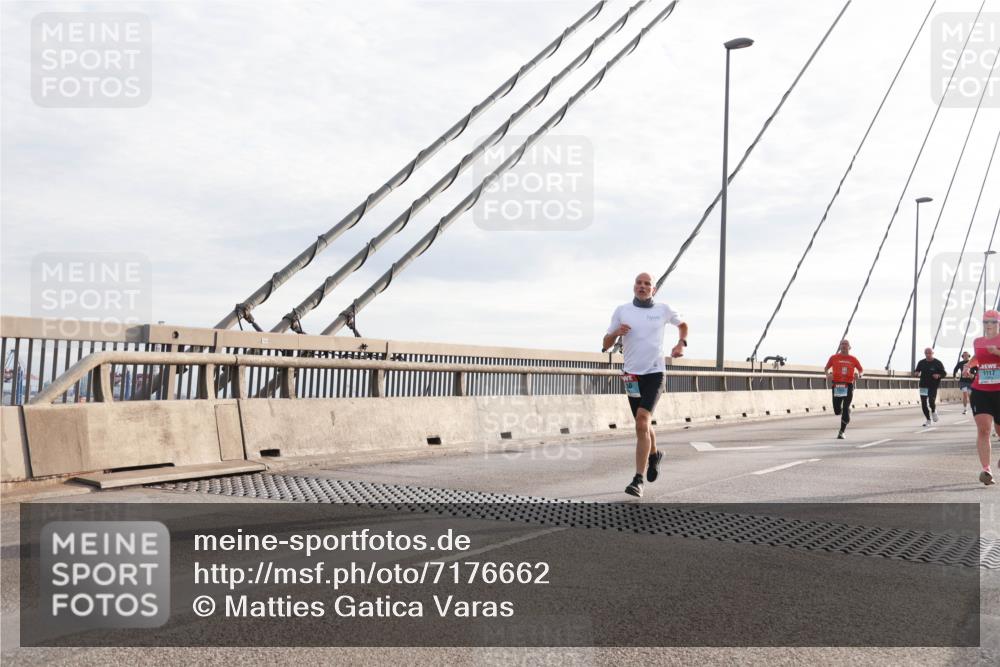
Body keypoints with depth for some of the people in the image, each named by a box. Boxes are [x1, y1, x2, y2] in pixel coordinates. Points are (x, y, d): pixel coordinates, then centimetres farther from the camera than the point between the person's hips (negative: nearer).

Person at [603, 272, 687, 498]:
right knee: (642, 425, 15)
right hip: (632, 374, 3)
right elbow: (606, 344, 6)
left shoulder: (663, 310, 4)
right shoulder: (622, 310, 5)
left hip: (654, 372, -3)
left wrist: (681, 344, 8)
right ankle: (654, 454, 47)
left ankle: (638, 480, -18)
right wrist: (617, 332, -14)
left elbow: (683, 324, 25)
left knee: (642, 423, -19)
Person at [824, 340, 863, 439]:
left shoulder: (853, 359, 7)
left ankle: (842, 432, 3)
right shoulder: (834, 358, 5)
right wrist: (828, 374, -6)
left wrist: (859, 374, -7)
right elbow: (826, 368, 15)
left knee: (845, 409, -6)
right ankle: (847, 412, 36)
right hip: (837, 385, 0)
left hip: (849, 385, 0)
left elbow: (861, 370, 16)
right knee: (837, 410, -2)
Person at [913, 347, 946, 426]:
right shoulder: (921, 362, 7)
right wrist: (916, 372, -8)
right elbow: (916, 371, 16)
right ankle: (928, 420, 16)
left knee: (931, 402, -15)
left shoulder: (938, 363, -1)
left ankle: (934, 411, 21)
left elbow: (943, 373, 2)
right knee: (923, 404, 1)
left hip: (933, 386, -3)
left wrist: (938, 375, -20)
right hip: (923, 386, 3)